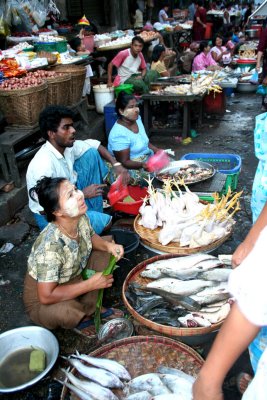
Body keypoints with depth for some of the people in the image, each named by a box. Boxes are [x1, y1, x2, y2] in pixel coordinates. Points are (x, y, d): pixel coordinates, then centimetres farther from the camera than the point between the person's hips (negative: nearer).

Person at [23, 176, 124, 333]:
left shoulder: (81, 219, -18)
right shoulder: (50, 247, -38)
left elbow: (91, 237, 6)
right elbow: (46, 296, -33)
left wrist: (108, 245, -17)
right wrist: (91, 284, -27)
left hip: (74, 277, 7)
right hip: (42, 302, -6)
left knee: (105, 255, -6)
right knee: (67, 312, -36)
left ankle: (89, 305, 6)